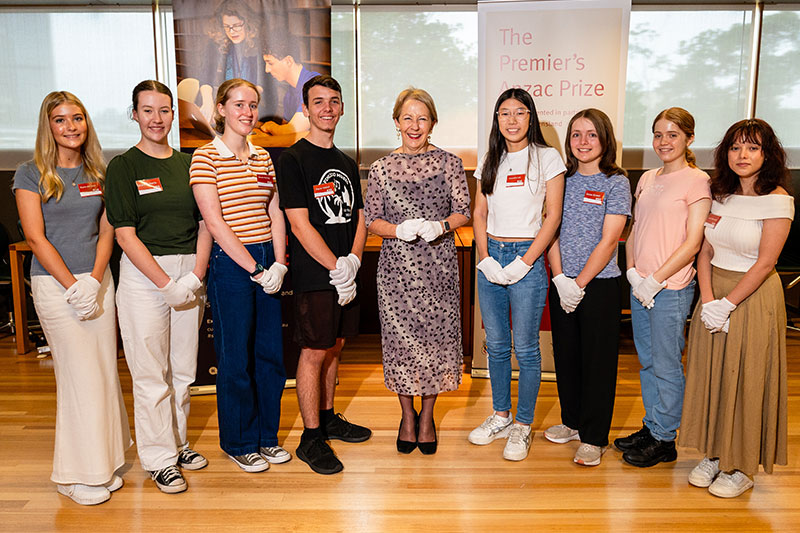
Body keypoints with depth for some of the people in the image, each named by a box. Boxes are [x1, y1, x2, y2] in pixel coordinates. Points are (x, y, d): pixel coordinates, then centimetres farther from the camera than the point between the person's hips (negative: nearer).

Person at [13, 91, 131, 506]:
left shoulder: (97, 172, 10)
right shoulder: (31, 174, -2)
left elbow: (106, 231, 7)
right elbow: (36, 237, -8)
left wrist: (95, 279, -7)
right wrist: (72, 286, -14)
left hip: (98, 280, 4)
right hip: (54, 283, -4)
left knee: (105, 371, 6)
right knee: (80, 375, -3)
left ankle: (104, 462, 21)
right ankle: (77, 474, 12)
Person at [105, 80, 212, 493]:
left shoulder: (188, 164, 11)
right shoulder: (123, 166, -2)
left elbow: (204, 225, 9)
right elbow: (125, 234, -8)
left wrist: (196, 276, -5)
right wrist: (166, 284, -14)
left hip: (189, 274, 4)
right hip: (143, 274, -4)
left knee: (183, 367, 12)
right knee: (151, 373, 1)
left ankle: (177, 442, 30)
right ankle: (158, 458, 16)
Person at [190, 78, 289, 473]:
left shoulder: (263, 157, 12)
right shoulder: (206, 157, -6)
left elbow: (275, 216, 9)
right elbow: (215, 222, -13)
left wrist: (278, 265, -4)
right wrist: (254, 269, -14)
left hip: (269, 265, 6)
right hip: (230, 264, -5)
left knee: (271, 352, 11)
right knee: (236, 357, 5)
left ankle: (266, 435, 29)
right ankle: (238, 443, 24)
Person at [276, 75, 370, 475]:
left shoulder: (347, 163, 15)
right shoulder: (293, 159, -7)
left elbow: (359, 217, 13)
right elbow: (300, 225, -14)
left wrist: (353, 260, -4)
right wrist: (337, 268, -15)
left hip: (346, 273, 7)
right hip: (314, 276, -7)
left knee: (335, 346, 15)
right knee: (314, 351, -1)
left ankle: (328, 417, 30)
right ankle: (311, 437, 11)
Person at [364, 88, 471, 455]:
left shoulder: (449, 163, 4)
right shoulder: (381, 168, 5)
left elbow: (463, 212, 4)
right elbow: (371, 220, 5)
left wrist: (440, 225, -16)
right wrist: (399, 229, -15)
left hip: (439, 265, 0)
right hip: (396, 266, 1)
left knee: (436, 336, 4)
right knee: (399, 339, 5)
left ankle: (427, 415, 26)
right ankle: (407, 415, 27)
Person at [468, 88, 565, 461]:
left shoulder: (547, 158, -1)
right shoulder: (490, 161, 11)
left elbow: (553, 217, -6)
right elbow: (479, 214, 11)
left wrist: (524, 263, -13)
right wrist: (485, 258, -4)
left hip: (527, 256, -4)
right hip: (490, 256, 4)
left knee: (525, 348, 1)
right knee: (496, 344, 11)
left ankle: (523, 425, 16)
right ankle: (500, 416, 27)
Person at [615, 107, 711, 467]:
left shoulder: (697, 181, -7)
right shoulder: (647, 179, 13)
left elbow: (693, 242, -12)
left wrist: (655, 280, -15)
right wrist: (633, 273, -1)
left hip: (671, 288, -6)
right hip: (640, 285, 7)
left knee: (666, 365, 3)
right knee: (646, 361, 15)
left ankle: (664, 440, 17)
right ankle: (651, 426, 30)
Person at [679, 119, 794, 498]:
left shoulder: (777, 199, -10)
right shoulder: (721, 195, 7)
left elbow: (765, 262, -15)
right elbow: (705, 252, 6)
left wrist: (727, 304, -17)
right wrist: (707, 300, -7)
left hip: (753, 297, -6)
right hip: (714, 295, 6)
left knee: (746, 380, 2)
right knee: (710, 375, 10)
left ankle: (742, 468, 18)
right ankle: (714, 455, 26)